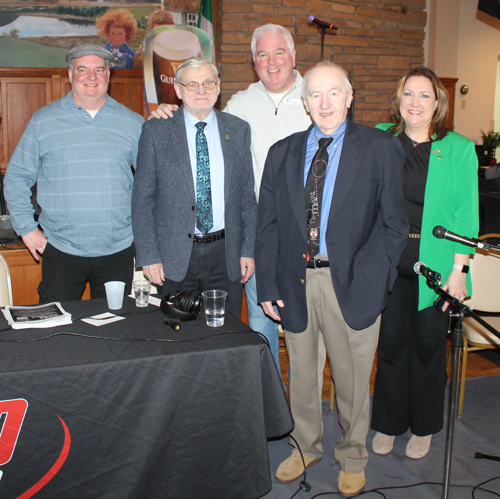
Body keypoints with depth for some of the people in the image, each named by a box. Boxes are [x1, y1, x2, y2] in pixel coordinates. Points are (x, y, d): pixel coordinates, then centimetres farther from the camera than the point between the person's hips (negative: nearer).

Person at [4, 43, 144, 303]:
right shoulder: (43, 121, 3)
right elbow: (16, 177, 8)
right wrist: (26, 228, 2)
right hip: (61, 250, -1)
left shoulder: (132, 123, 6)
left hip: (118, 250, 1)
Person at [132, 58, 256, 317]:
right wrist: (148, 256, -7)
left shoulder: (238, 130, 6)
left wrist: (249, 250, 3)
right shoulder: (155, 131, -1)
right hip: (174, 256, -1)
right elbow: (142, 199, -1)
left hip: (225, 254, 2)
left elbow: (248, 195, 8)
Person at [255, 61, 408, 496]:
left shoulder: (380, 149, -1)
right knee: (301, 373, 17)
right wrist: (268, 286, 1)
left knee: (353, 378, 11)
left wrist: (379, 282, -8)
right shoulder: (282, 153, 8)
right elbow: (267, 225, 7)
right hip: (297, 280, 3)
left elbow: (394, 223, -2)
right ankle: (307, 447, 41)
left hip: (353, 284, -3)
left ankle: (352, 457, 35)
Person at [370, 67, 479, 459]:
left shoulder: (459, 149, 0)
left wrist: (459, 269, -7)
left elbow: (466, 213, -1)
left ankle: (423, 427, 29)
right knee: (391, 339, 8)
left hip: (434, 261, -1)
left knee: (429, 342, 9)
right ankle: (388, 423, 27)